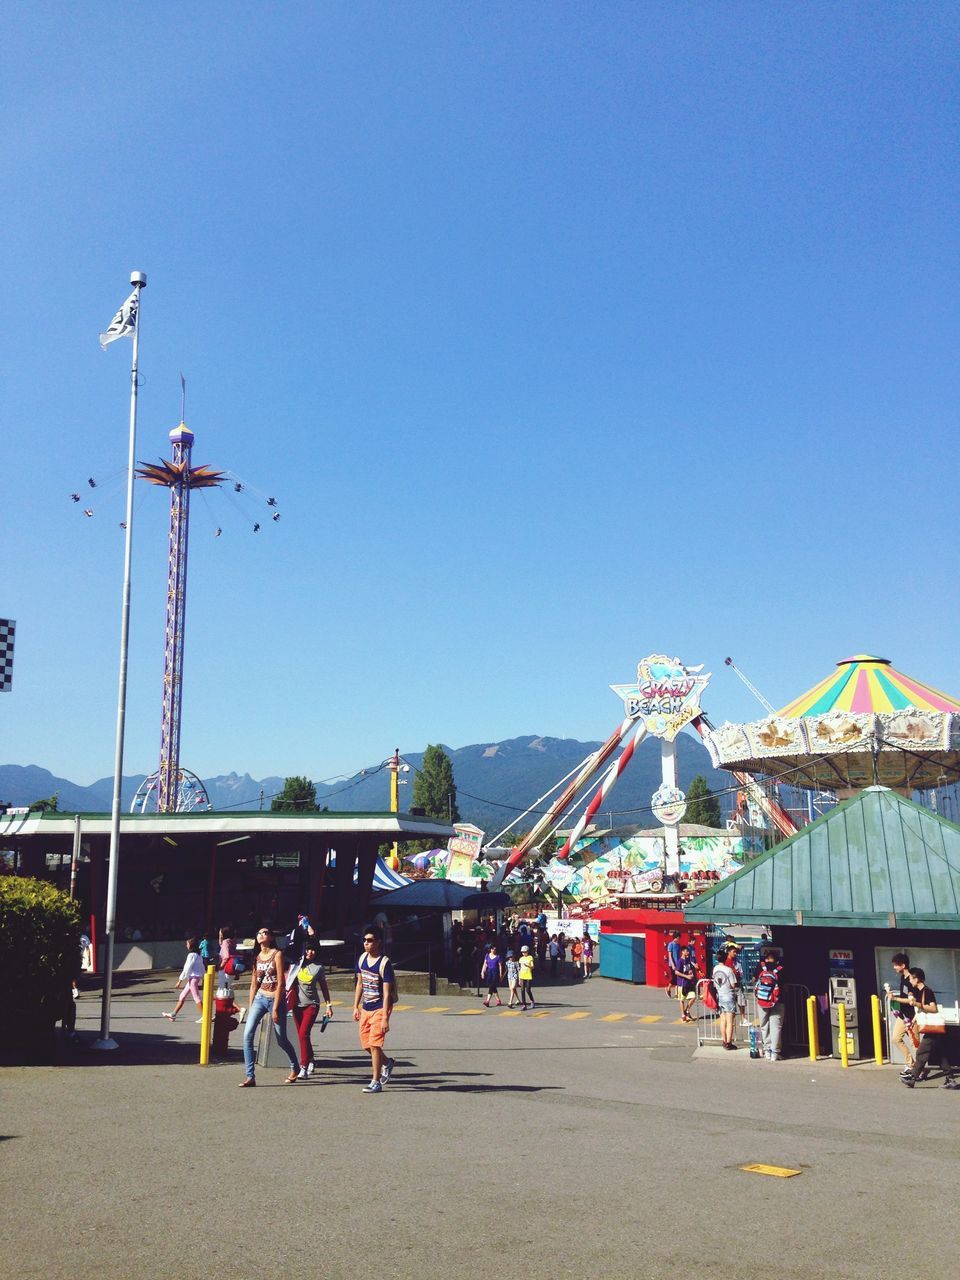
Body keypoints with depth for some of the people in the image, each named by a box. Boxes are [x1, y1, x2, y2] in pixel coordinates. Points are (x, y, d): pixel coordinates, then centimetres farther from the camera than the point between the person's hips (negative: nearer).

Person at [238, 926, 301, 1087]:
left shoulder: (277, 955, -9)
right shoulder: (256, 957, 7)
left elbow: (280, 983, -13)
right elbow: (254, 985, 11)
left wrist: (275, 1008, -16)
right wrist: (250, 1007, 8)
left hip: (276, 999, -5)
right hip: (260, 998, 5)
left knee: (281, 1040, 7)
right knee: (247, 1035, -13)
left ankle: (295, 1068, 33)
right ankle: (250, 1077, -10)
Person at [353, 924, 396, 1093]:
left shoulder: (384, 963, -18)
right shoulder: (362, 959, 3)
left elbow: (387, 993, -19)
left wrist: (385, 1018, -22)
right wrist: (356, 1007, 13)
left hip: (380, 1008, -7)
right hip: (366, 1008, 7)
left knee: (374, 1044, -10)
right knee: (366, 1044, 13)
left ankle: (376, 1082, -1)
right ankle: (387, 1063, 38)